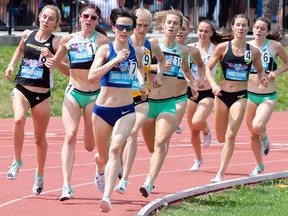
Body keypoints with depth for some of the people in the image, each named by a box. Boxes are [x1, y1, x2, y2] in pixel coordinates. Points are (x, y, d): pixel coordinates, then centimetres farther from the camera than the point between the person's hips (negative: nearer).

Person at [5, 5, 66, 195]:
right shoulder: (27, 35, 4)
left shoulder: (56, 42, -6)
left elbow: (67, 71, -12)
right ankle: (17, 161, -10)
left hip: (42, 95, -1)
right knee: (19, 120, -29)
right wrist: (11, 64, 14)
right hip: (21, 90, 1)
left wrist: (52, 58, -26)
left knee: (40, 138, 10)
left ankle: (40, 175, 32)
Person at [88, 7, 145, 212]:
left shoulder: (138, 52, 3)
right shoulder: (106, 49, -7)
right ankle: (100, 171, 55)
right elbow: (91, 76, -21)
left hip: (126, 110, 0)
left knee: (115, 149, -23)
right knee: (103, 155, 16)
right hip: (103, 109, 0)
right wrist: (115, 60, -26)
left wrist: (141, 80, 8)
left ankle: (107, 196, -32)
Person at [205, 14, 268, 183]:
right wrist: (213, 84, -19)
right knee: (221, 138, 9)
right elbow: (208, 68, -2)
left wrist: (262, 78, -5)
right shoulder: (223, 47, -5)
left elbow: (260, 69, 17)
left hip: (240, 96, 0)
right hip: (222, 94, 0)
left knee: (230, 136, -12)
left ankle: (221, 173, -7)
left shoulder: (253, 52, 0)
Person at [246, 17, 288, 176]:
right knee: (252, 134, 10)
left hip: (268, 96, -3)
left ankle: (264, 138, 11)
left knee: (257, 126, -26)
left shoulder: (275, 46, -7)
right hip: (250, 95, 3)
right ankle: (259, 165, 30)